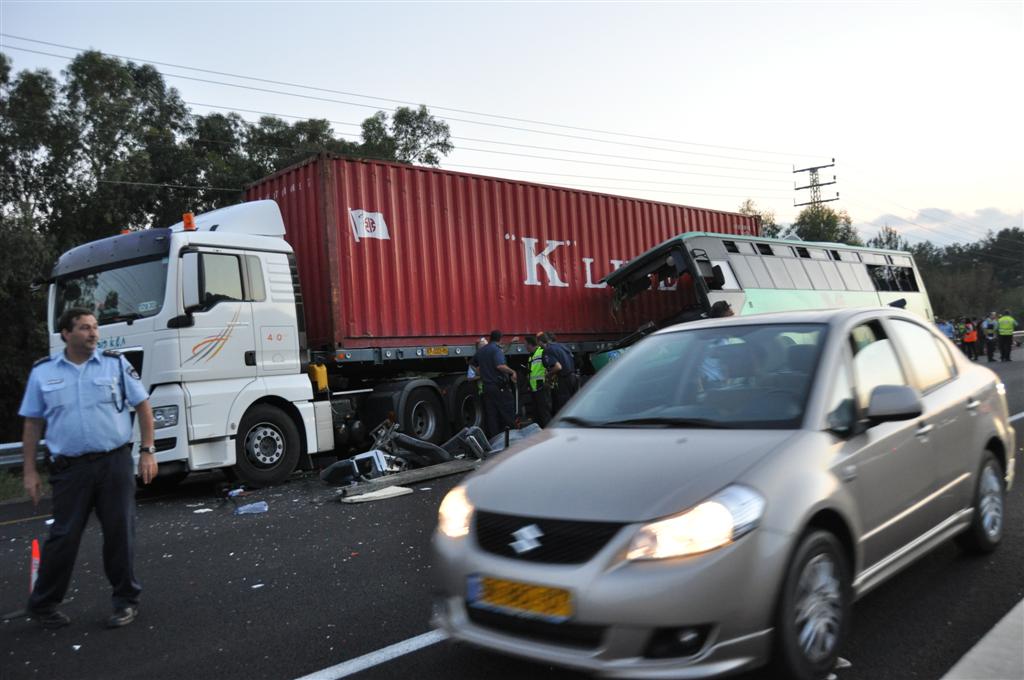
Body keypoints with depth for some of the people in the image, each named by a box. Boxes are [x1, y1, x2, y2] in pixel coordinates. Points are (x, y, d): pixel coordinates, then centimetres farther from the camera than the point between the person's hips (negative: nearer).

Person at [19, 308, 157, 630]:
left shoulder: (116, 364, 3)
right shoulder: (43, 372, 5)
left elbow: (143, 406, 5)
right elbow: (32, 423, 9)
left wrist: (147, 451, -2)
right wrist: (30, 471, 4)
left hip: (115, 462, 0)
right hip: (70, 468, 0)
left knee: (120, 533, 4)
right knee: (63, 537, 4)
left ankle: (126, 600, 18)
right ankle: (42, 604, 22)